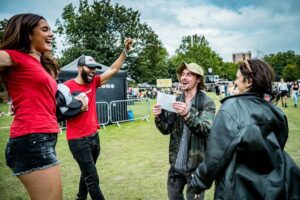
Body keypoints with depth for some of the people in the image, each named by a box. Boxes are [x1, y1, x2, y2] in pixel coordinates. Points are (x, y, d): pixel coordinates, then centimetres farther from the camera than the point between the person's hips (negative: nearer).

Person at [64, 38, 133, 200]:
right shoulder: (67, 86, -10)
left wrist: (125, 51, -2)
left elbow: (113, 70, 3)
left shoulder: (93, 82, 5)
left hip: (94, 136, 6)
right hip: (78, 140, -6)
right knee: (92, 178, -1)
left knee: (87, 174, 22)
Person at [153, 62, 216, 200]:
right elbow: (167, 130, 3)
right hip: (176, 162, 4)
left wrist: (188, 114, -36)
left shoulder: (207, 103, -9)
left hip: (196, 164, -4)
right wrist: (159, 117, -17)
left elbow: (206, 129, -21)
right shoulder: (176, 101, 2)